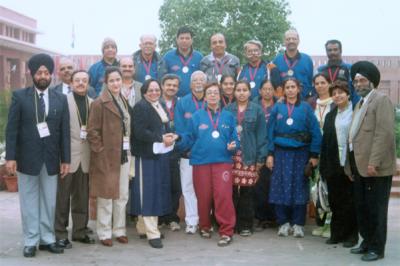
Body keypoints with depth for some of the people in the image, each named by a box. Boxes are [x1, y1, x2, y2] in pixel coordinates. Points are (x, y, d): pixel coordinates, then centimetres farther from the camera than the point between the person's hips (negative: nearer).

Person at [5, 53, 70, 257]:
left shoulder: (61, 99, 5)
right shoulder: (19, 96, -1)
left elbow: (64, 131, 4)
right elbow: (11, 129, -4)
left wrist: (65, 159, 0)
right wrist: (10, 157, -11)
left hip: (51, 159, 2)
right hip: (27, 158, -2)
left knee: (49, 201, 8)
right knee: (29, 201, 5)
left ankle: (47, 239, 18)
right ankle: (30, 242, 14)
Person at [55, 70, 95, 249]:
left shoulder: (92, 103, 11)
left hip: (85, 156, 5)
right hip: (67, 154, -5)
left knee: (82, 197, 12)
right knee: (62, 196, 3)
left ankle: (80, 231, 22)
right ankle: (60, 233, 12)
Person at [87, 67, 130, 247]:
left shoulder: (123, 101, 15)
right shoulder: (99, 103, -8)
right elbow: (92, 131, -11)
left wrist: (128, 148, 9)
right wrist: (101, 150, -15)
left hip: (124, 154, 7)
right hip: (106, 157, -7)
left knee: (122, 196, 11)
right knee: (106, 196, 0)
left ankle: (120, 230, 21)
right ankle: (104, 233, 10)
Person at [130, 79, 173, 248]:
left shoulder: (161, 107, 17)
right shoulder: (141, 107, -10)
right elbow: (140, 132, -20)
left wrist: (169, 137, 1)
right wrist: (161, 138, -19)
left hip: (160, 155, 8)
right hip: (146, 156, -8)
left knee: (158, 191, 10)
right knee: (148, 192, -5)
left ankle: (143, 227, 21)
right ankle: (152, 233, -3)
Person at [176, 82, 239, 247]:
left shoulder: (228, 116, 9)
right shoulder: (197, 116, 7)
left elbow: (234, 139, 9)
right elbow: (190, 138, 3)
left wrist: (233, 146, -12)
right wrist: (179, 138, -15)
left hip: (222, 161, -1)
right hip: (201, 161, 1)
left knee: (223, 196, -12)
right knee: (203, 197, 8)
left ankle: (226, 232, -3)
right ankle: (205, 227, 29)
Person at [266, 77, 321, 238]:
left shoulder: (306, 108, 2)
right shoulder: (277, 108, 6)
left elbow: (315, 132, -2)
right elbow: (271, 132, 4)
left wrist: (314, 155, -7)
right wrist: (270, 154, -4)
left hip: (300, 153, -1)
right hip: (281, 152, 1)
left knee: (299, 187, 1)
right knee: (281, 187, 1)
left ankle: (298, 224, 11)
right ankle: (284, 222, 12)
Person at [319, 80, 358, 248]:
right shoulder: (330, 116, 14)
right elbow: (325, 141, 11)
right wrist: (323, 167, 7)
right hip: (334, 165, 5)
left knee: (350, 201, 3)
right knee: (335, 201, 9)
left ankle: (351, 235, 15)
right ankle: (337, 233, 20)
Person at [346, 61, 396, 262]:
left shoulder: (381, 100, -7)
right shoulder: (360, 103, 20)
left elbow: (385, 133, -17)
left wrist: (374, 162, -22)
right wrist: (351, 164, 14)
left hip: (375, 167, -8)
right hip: (359, 166, 8)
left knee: (375, 209, 0)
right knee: (362, 208, 14)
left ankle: (377, 248, 11)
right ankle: (367, 242, 27)